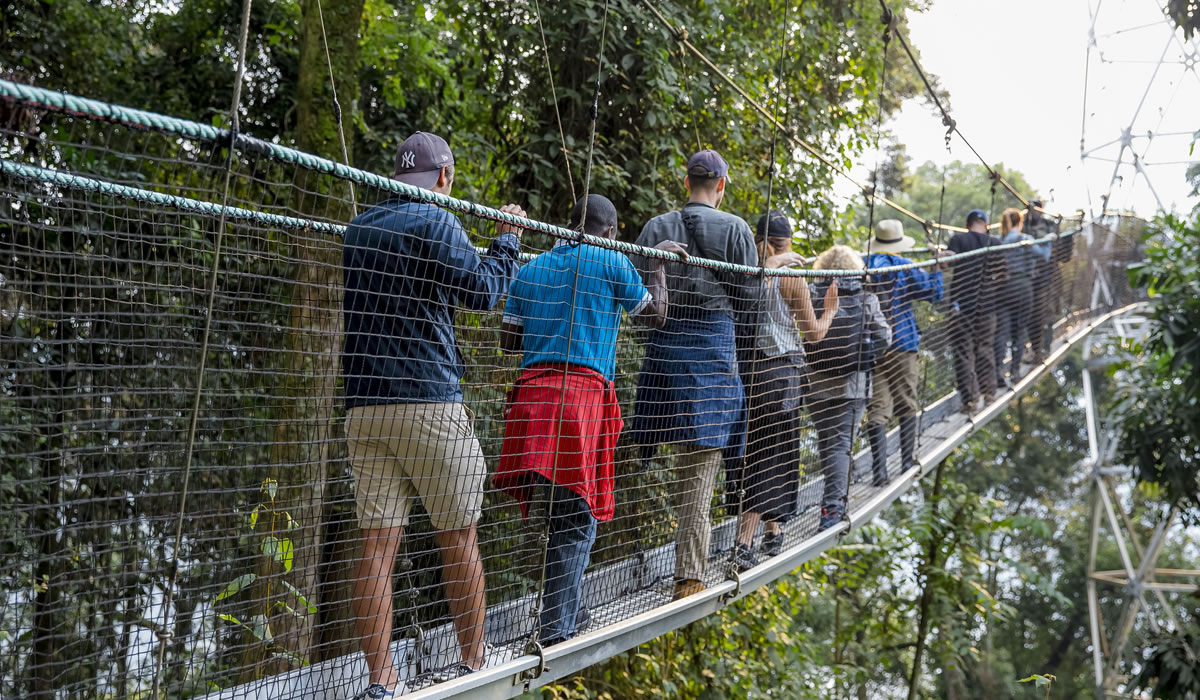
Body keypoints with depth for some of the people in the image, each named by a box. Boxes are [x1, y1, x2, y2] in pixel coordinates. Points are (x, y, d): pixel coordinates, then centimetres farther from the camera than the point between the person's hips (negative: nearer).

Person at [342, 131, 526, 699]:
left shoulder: (357, 229, 17)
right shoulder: (434, 223, -4)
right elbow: (482, 290, -11)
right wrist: (507, 240, 6)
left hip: (364, 406, 6)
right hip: (428, 402, -5)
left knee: (378, 542, 0)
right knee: (458, 537, 7)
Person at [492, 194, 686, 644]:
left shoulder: (533, 268, 18)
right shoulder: (610, 262, 3)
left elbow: (508, 340, 18)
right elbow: (655, 316, 13)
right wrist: (657, 262, 25)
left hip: (533, 391, 6)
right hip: (583, 392, -5)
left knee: (559, 516, 16)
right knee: (577, 519, -2)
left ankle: (568, 613, 23)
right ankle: (557, 630, -6)